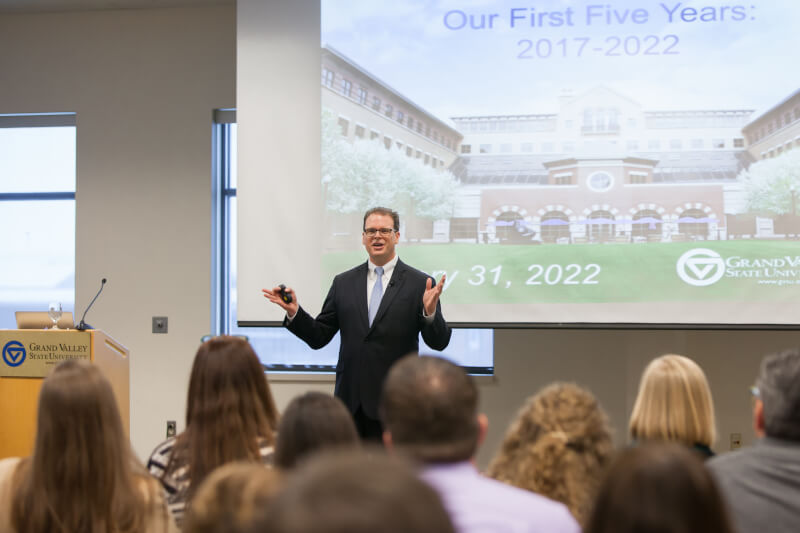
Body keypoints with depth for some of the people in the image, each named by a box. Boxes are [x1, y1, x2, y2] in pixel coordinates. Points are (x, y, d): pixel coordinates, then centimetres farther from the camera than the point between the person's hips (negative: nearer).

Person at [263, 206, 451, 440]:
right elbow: (319, 337, 10)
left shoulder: (420, 283, 0)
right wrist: (294, 312, -5)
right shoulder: (343, 283, 10)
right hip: (350, 402, 3)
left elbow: (439, 342, -5)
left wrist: (430, 311, -24)